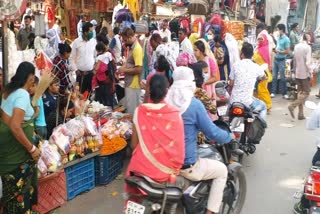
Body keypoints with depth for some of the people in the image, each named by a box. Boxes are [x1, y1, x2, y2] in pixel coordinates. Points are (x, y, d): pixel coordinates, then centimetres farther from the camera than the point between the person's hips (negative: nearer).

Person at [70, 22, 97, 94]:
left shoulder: (94, 41, 0)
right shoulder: (76, 42, -6)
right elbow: (72, 58, 0)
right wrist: (76, 70, -5)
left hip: (92, 72, 2)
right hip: (80, 73, -2)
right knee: (80, 93, 6)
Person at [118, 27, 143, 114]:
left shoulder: (137, 49, -18)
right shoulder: (131, 47, 11)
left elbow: (138, 69, -23)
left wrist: (124, 70, -14)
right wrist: (124, 67, 6)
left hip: (133, 85, -9)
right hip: (129, 83, 9)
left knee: (131, 111, -2)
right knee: (129, 108, 17)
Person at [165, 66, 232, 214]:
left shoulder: (166, 101, 0)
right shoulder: (194, 104, -17)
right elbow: (212, 133, -12)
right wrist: (229, 137, 9)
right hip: (186, 166, -6)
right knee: (222, 170, 16)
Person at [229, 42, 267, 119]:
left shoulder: (236, 65, -3)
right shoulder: (256, 67, -3)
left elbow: (231, 84, 3)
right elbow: (263, 77, 19)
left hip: (234, 101, 2)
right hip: (247, 102, -2)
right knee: (263, 107, 26)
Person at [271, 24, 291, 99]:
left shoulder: (286, 39, -15)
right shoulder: (279, 38, 8)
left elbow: (287, 51, -17)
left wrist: (278, 51, -14)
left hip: (281, 60, -7)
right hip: (275, 59, 7)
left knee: (282, 77, 0)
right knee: (274, 76, 7)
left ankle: (284, 93, 9)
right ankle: (273, 92, 12)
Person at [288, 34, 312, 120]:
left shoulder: (296, 46, 6)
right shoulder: (307, 47, -14)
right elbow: (308, 62, -18)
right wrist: (310, 73, -10)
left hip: (297, 73, 7)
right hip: (305, 73, -7)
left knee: (300, 92, 11)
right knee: (306, 92, 3)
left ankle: (301, 114, 10)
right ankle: (293, 105, -13)